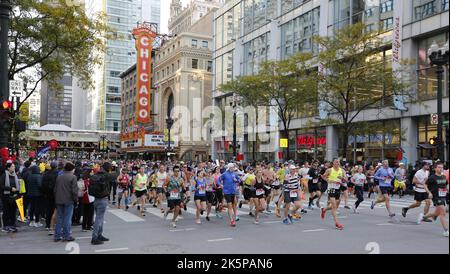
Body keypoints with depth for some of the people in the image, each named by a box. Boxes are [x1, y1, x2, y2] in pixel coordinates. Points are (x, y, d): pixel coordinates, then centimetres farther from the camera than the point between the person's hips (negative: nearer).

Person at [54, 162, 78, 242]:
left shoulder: (59, 177, 10)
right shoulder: (73, 177, -9)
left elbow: (55, 189, 14)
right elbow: (74, 190, -13)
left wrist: (56, 199, 20)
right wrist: (75, 199, -2)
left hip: (59, 200, 6)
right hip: (68, 201, -6)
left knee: (59, 218, 11)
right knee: (67, 219, 0)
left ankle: (57, 236, 15)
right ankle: (66, 236, 4)